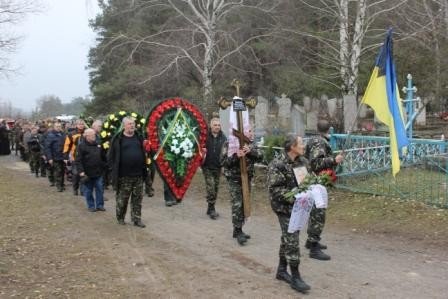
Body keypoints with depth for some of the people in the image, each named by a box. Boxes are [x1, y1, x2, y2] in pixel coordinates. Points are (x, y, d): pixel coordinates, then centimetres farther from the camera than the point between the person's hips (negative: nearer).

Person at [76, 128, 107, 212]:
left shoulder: (98, 145, 9)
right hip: (87, 174, -4)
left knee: (100, 189, 8)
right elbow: (78, 161, -14)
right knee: (88, 190, 7)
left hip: (98, 172, 5)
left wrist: (104, 166, 16)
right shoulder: (81, 146, -9)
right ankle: (91, 206, 19)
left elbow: (103, 157, 20)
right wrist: (81, 173, -20)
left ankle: (100, 205, 20)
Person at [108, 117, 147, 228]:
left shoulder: (139, 138, 10)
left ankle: (136, 219, 16)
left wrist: (144, 170, 10)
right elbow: (110, 156, -2)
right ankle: (120, 218, 24)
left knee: (137, 199, 8)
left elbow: (143, 155, 16)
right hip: (124, 176, -4)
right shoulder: (118, 139, -4)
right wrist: (114, 170, -7)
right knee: (122, 199, 6)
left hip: (138, 175, 4)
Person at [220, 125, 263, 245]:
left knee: (244, 204, 11)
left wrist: (250, 151, -25)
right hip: (234, 179, -6)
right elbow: (223, 161, -14)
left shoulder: (251, 144, 8)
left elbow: (260, 156, -5)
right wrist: (236, 156, -30)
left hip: (247, 178, 6)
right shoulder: (229, 144, -9)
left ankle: (238, 230, 23)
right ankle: (238, 232, 0)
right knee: (237, 205, -8)